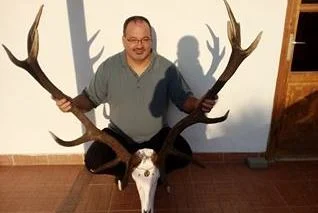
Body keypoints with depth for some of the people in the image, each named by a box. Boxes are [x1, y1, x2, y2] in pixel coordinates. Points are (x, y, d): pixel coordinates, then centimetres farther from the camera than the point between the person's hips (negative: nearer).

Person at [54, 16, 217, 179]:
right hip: (118, 135, 1)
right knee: (93, 161, -20)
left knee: (183, 155, -22)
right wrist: (72, 103, -24)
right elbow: (90, 99, -1)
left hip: (157, 135, 0)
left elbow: (183, 99, -7)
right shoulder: (108, 67, -9)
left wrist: (197, 104, -31)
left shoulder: (167, 68, -11)